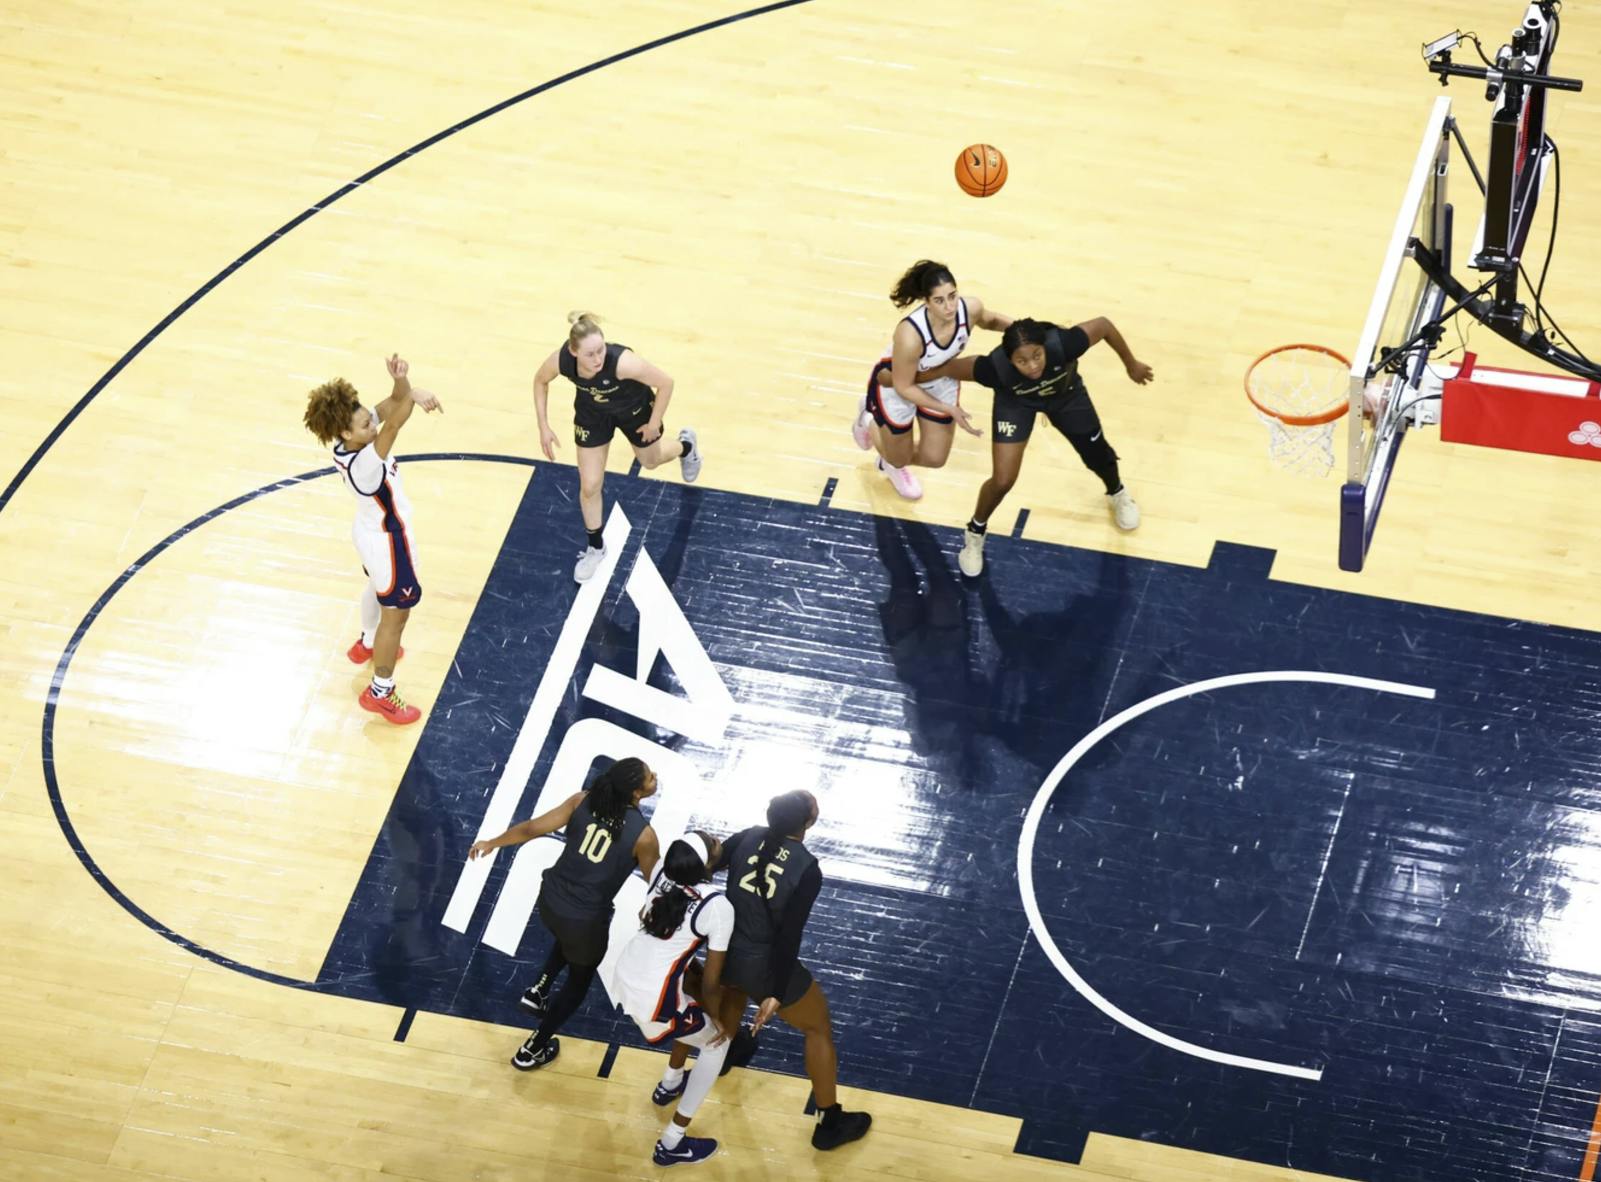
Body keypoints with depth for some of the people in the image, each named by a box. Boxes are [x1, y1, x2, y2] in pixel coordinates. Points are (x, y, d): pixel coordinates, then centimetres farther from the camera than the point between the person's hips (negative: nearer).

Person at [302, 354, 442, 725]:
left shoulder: (345, 442, -19)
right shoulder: (364, 463, -42)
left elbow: (388, 407, -20)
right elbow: (395, 421, -57)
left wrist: (411, 392, -42)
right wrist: (402, 382, -72)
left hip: (370, 530, 9)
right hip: (388, 540, -9)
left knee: (379, 588, 35)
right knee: (396, 612, 11)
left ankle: (367, 644, 62)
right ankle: (380, 692, 27)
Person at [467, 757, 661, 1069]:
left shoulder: (582, 801, -10)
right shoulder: (643, 835, -19)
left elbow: (532, 828, -4)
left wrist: (492, 843, 12)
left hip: (551, 901, 4)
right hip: (586, 920, -4)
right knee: (578, 983, 25)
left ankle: (538, 991, 35)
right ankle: (533, 1050, 33)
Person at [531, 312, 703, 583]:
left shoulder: (623, 362, -46)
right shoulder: (560, 360, -36)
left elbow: (665, 383, -30)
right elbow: (540, 381, -10)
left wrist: (654, 423, -18)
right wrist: (544, 427, -10)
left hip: (634, 408, -2)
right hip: (592, 413, 2)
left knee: (650, 460, 27)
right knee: (589, 486, 3)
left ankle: (686, 446, 64)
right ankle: (596, 547, 30)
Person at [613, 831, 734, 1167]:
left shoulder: (662, 872, -6)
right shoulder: (718, 907, -22)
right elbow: (711, 982, -13)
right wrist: (715, 1019, 5)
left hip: (626, 976, 7)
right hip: (654, 1002, -7)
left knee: (694, 1000, 34)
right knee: (717, 1042, 19)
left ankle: (670, 1084, 55)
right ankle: (671, 1144, 21)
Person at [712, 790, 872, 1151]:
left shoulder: (750, 837, -9)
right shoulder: (807, 869, -22)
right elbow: (789, 935, -21)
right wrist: (776, 995, -17)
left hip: (724, 952, 6)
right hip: (765, 968, -6)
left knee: (733, 991, 42)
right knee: (819, 1029, 18)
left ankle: (724, 1053, 71)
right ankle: (830, 1124, 26)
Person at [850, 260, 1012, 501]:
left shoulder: (970, 308, -32)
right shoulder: (910, 335, -45)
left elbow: (989, 320, -4)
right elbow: (904, 387, -28)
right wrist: (948, 410, -26)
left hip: (941, 382, 4)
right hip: (894, 386, -4)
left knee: (934, 459, 12)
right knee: (898, 460, 17)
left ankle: (889, 462, 48)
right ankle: (868, 419, 50)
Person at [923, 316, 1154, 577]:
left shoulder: (1063, 345, -44)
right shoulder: (996, 367, -44)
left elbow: (1103, 324, -26)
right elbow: (949, 368, -27)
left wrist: (1131, 364, -10)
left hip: (1065, 393, 2)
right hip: (1016, 400, -2)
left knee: (1098, 458, 20)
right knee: (1002, 480, -7)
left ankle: (1117, 493, 58)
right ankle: (975, 534, 25)